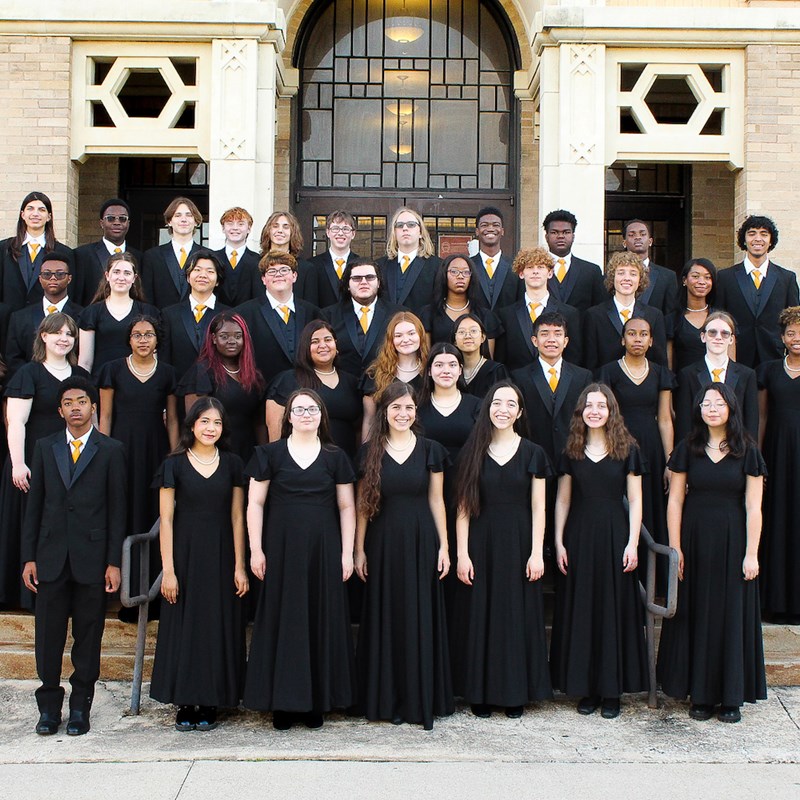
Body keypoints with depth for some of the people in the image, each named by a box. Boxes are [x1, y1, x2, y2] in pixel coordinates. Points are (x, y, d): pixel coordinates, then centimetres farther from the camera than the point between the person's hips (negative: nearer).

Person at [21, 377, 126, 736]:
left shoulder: (111, 450, 2)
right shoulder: (45, 448, 9)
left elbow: (117, 509, 0)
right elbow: (34, 505, 9)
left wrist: (114, 562, -5)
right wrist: (29, 557, 3)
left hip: (91, 558, -2)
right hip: (51, 557, 2)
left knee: (88, 638, 5)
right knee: (48, 636, 5)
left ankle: (80, 709, 15)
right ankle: (49, 707, 17)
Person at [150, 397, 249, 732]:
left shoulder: (232, 464, 5)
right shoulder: (175, 464, 0)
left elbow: (237, 517, 4)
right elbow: (166, 519, -2)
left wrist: (239, 566, -2)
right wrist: (168, 569, -8)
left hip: (221, 556, 2)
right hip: (185, 553, -1)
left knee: (219, 627, 3)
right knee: (184, 626, 1)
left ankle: (210, 704, 13)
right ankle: (185, 705, 11)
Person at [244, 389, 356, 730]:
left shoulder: (335, 457, 7)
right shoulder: (269, 454, 4)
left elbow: (346, 507, 7)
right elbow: (255, 502, 2)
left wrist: (347, 553, 0)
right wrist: (256, 549, -4)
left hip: (324, 551, 1)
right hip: (281, 550, -1)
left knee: (322, 621, 4)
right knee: (283, 622, 2)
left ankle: (317, 701, 15)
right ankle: (283, 702, 11)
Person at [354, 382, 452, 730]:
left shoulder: (430, 450, 3)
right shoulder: (370, 451, 2)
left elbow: (436, 500, 5)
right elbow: (362, 504, 3)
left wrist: (444, 546, 1)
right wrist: (359, 550, 0)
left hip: (421, 543, 0)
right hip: (383, 544, 0)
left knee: (420, 621, 3)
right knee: (385, 620, 5)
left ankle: (421, 699, 14)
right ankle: (387, 699, 16)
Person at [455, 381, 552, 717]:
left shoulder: (532, 454, 2)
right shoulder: (472, 452, 3)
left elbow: (538, 508, 1)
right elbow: (463, 507, 1)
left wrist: (536, 553, -7)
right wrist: (462, 553, -5)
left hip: (518, 544, 0)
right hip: (482, 544, 0)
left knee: (518, 617, 4)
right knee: (482, 617, 4)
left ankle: (516, 694, 15)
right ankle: (482, 693, 14)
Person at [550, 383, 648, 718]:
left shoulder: (626, 449, 1)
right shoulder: (572, 451, 7)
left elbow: (635, 500, 0)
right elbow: (563, 500, 9)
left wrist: (632, 543, -8)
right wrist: (559, 542, 1)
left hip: (614, 535, -2)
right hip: (579, 537, 2)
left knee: (614, 609, 2)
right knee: (580, 611, 4)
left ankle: (612, 691, 10)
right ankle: (586, 689, 13)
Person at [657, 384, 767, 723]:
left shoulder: (747, 451, 0)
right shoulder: (687, 449, 2)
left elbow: (753, 508, -3)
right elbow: (675, 501, 1)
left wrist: (751, 554, -8)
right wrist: (675, 548, -6)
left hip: (732, 541, -1)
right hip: (695, 540, 1)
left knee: (732, 615, 4)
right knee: (696, 615, 5)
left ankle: (731, 697, 13)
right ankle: (700, 694, 14)